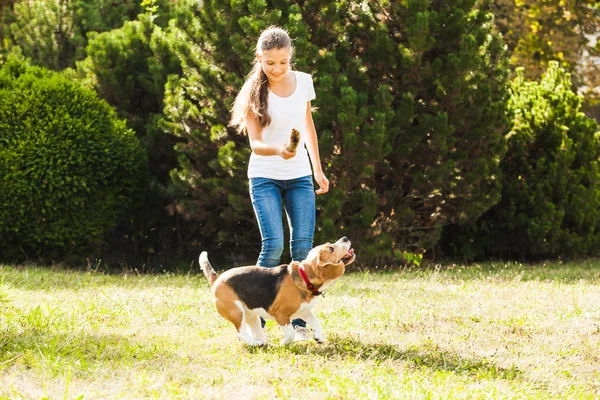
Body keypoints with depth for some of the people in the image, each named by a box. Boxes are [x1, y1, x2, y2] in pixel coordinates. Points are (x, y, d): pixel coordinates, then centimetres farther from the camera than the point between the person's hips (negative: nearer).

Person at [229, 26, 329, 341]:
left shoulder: (303, 82, 0)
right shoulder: (254, 92, -11)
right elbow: (255, 142, -16)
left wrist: (318, 169, 16)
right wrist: (278, 151, -38)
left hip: (300, 176, 3)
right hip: (265, 177, -3)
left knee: (303, 246, -6)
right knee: (273, 245, -16)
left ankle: (299, 321, 4)